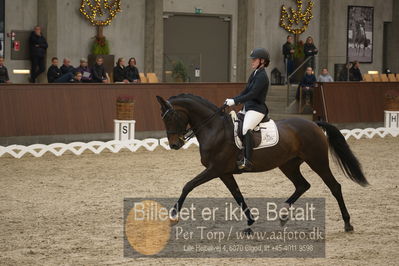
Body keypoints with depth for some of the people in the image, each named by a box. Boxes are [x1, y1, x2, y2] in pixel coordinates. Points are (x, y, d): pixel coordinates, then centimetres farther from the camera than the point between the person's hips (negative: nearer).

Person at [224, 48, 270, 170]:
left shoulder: (262, 76, -13)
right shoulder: (254, 74, 16)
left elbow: (252, 95, -21)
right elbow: (245, 91, 20)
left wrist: (235, 101, -22)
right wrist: (232, 100, 6)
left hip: (257, 109, -11)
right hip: (248, 107, 11)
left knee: (246, 129, -32)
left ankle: (247, 160, -40)